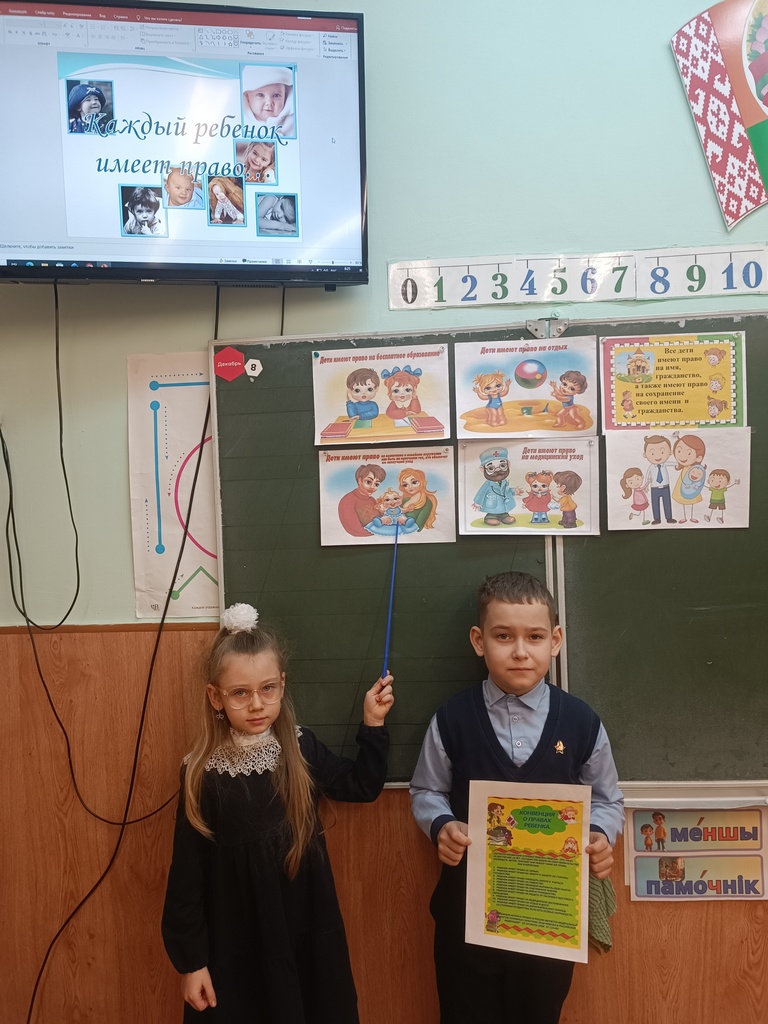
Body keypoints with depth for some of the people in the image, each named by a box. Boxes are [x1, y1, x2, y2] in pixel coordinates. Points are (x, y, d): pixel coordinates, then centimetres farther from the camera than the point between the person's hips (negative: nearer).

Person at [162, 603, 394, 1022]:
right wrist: (190, 959, -4)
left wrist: (372, 723, -5)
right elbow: (187, 872, -8)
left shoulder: (300, 748, -8)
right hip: (235, 945, -2)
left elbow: (362, 786, 5)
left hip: (306, 933, 3)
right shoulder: (203, 773, -15)